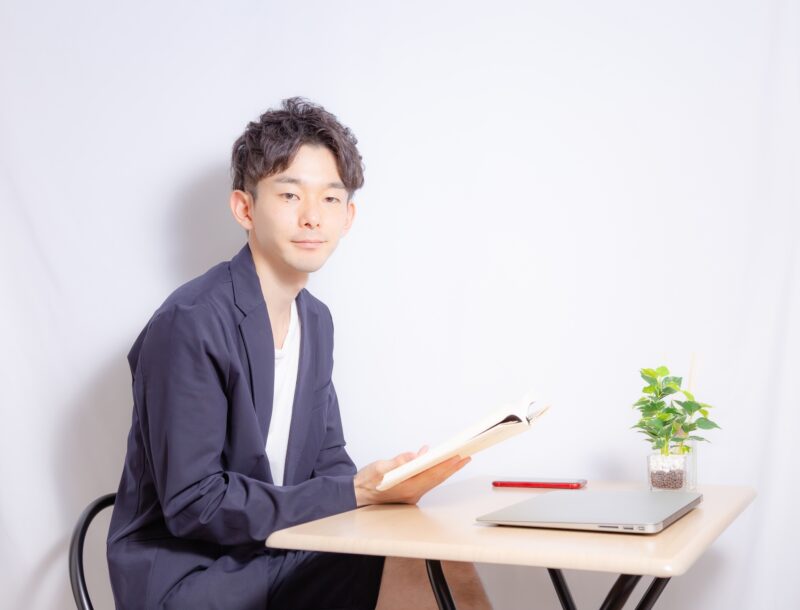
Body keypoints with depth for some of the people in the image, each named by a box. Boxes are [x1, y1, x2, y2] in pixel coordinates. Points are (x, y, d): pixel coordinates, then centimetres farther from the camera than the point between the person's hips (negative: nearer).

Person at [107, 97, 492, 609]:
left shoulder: (316, 320, 7)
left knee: (447, 565, -14)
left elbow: (328, 461, 10)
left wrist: (387, 489, -13)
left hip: (280, 557, 7)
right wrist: (358, 491, -23)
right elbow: (193, 503, -20)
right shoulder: (190, 323, -19)